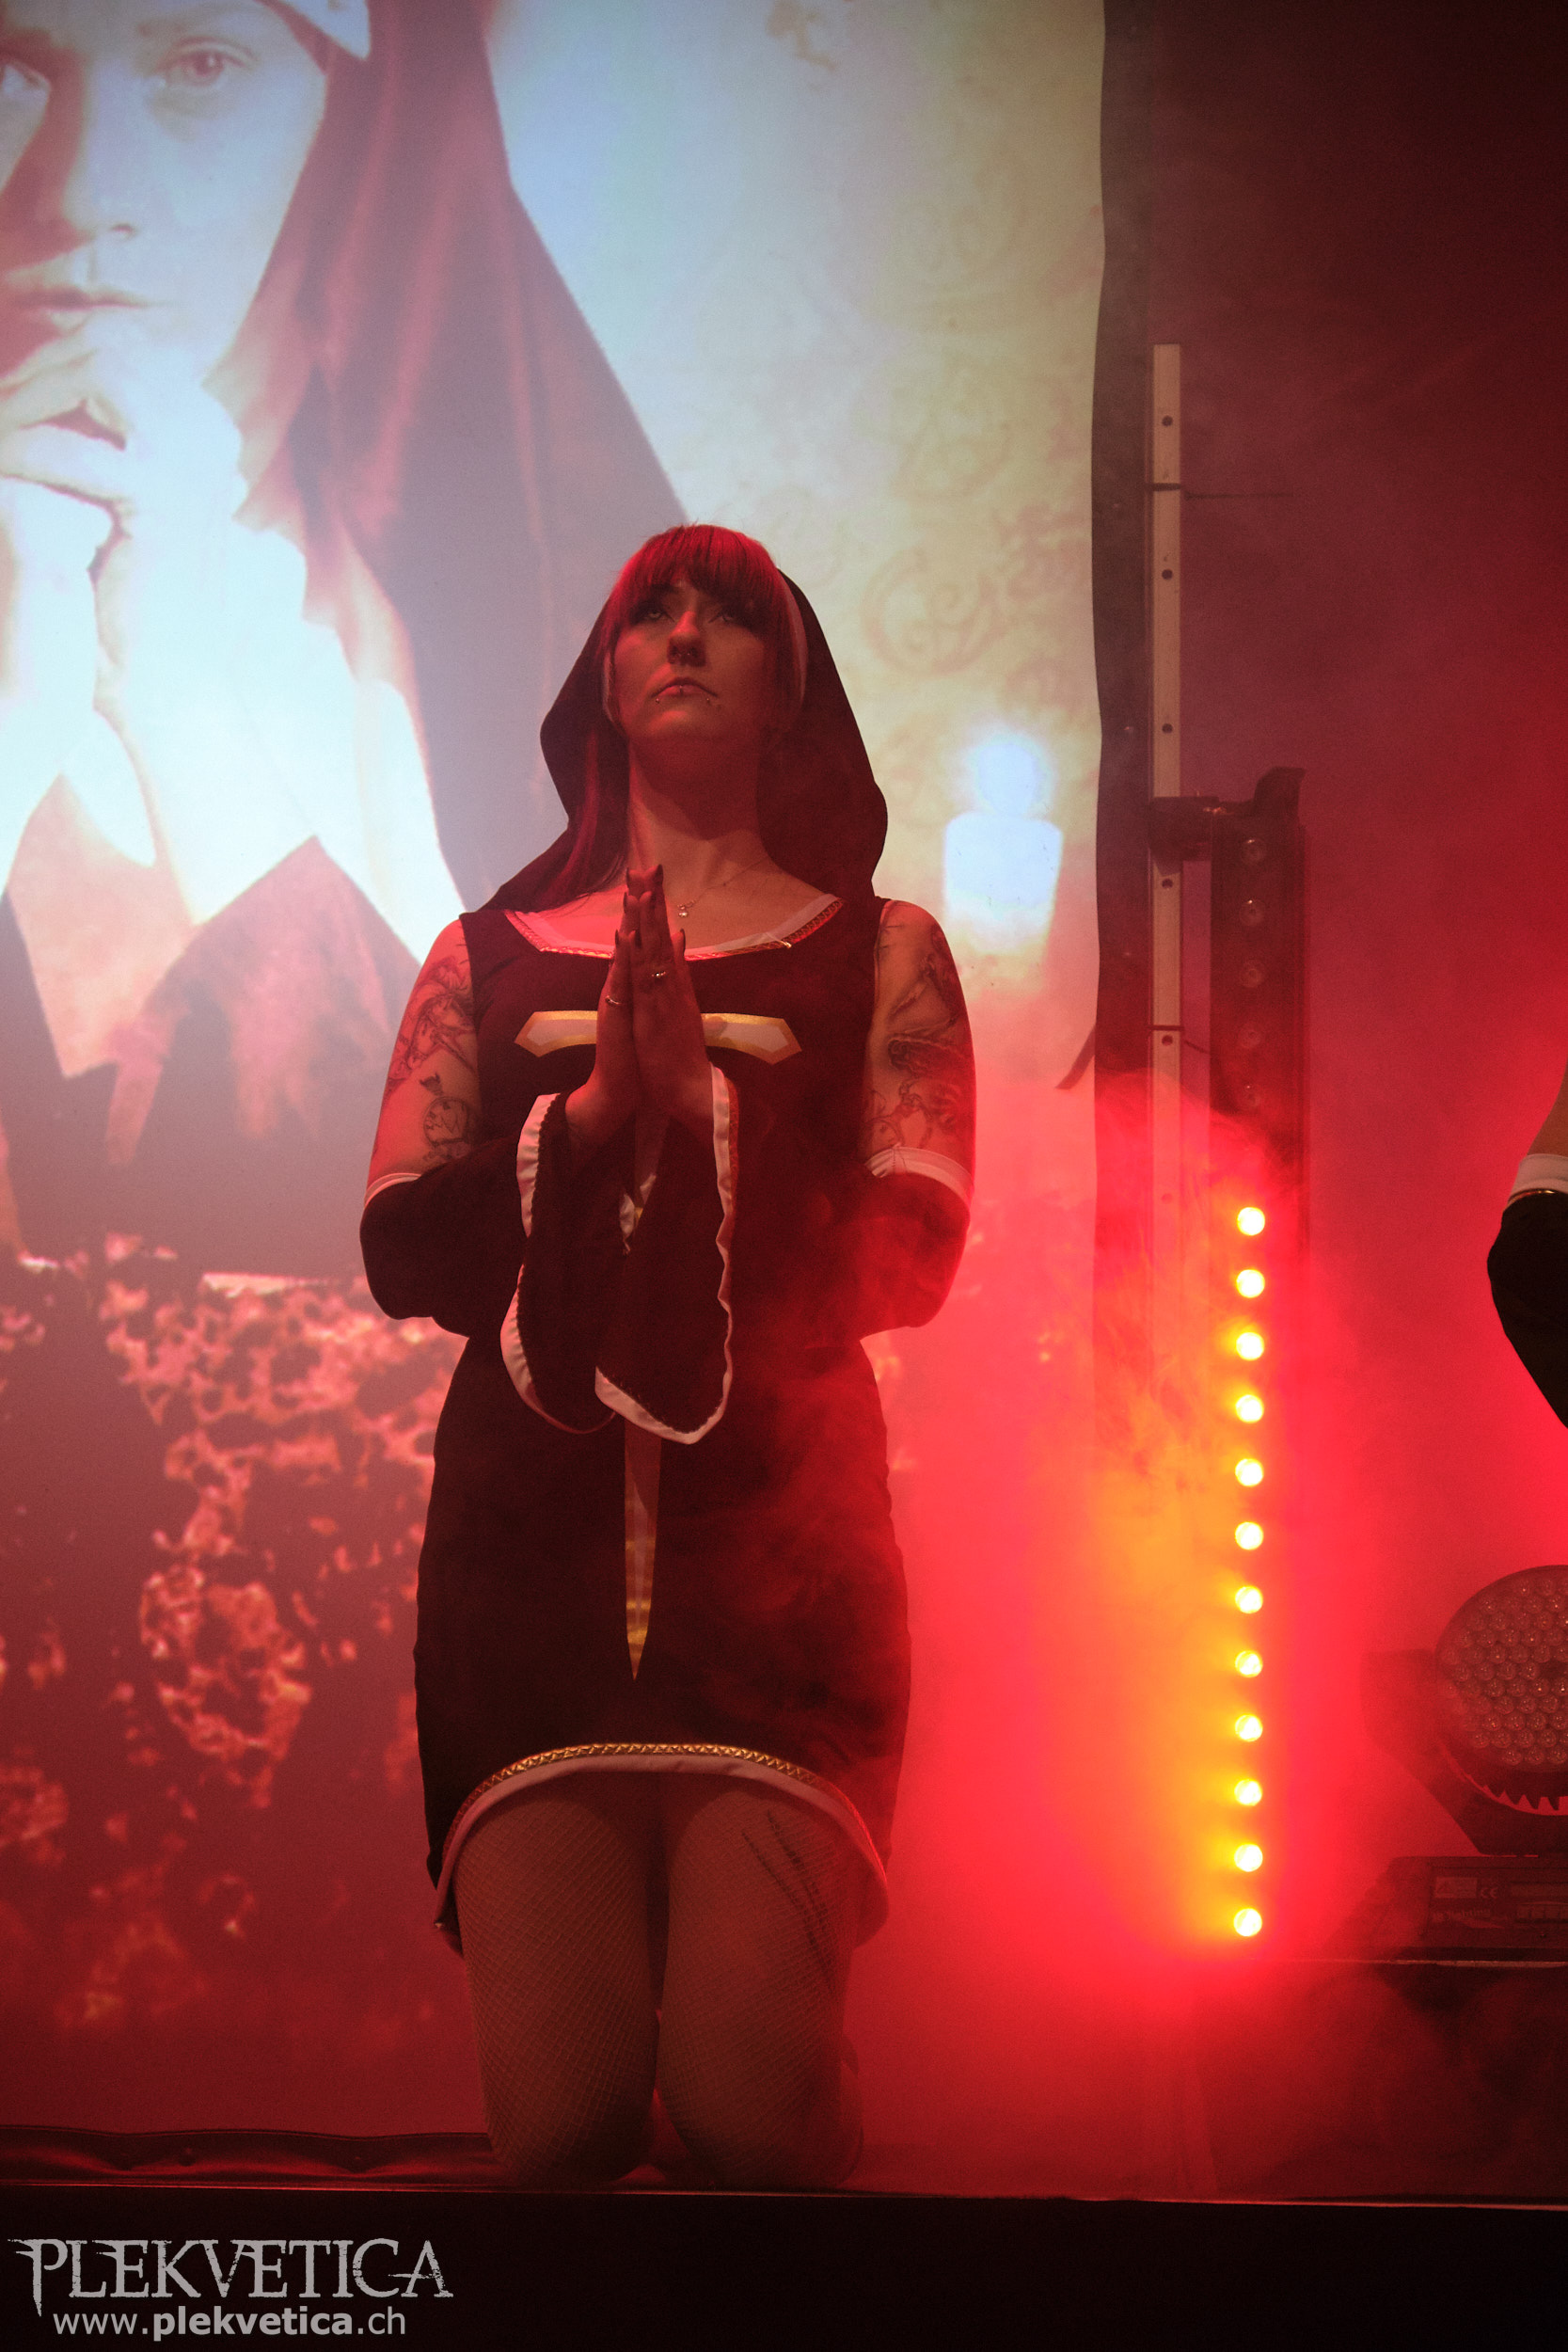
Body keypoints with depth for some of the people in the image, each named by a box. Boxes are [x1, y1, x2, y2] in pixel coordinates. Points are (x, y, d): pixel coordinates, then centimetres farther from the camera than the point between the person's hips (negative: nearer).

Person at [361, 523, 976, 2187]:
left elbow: (913, 1258, 1)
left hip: (781, 1547, -1)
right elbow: (400, 1251, 7)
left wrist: (707, 1103, -13)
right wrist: (592, 1110, -8)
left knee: (751, 2110, -14)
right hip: (532, 1547, 1)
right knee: (557, 2123, -10)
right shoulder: (490, 958, 18)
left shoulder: (877, 954, 14)